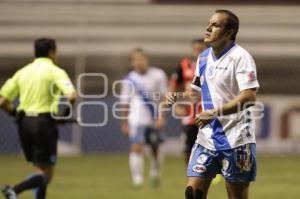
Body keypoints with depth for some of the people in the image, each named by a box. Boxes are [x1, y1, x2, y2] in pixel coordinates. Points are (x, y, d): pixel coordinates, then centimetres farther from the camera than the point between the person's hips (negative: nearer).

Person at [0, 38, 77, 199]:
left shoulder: (22, 71, 11)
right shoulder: (55, 71, -4)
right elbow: (71, 96, -19)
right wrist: (67, 111, 1)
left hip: (24, 123, 6)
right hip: (44, 122, -6)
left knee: (39, 170, 17)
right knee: (46, 175, -3)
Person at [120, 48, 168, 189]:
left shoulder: (158, 75, -3)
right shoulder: (129, 79, 0)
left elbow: (163, 96, 0)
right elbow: (125, 102, 8)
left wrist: (161, 116, -9)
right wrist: (124, 123, 10)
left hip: (154, 120, 1)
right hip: (137, 119, -1)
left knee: (155, 149, 13)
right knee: (136, 148, -14)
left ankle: (155, 174, 36)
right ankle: (137, 179, -12)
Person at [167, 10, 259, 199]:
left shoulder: (240, 56, -13)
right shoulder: (204, 57, 11)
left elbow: (249, 97, -23)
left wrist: (215, 113, -27)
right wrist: (178, 97, 3)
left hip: (235, 139, -7)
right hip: (207, 138, 7)